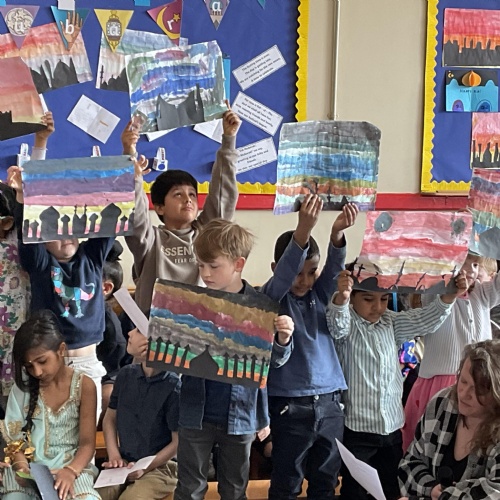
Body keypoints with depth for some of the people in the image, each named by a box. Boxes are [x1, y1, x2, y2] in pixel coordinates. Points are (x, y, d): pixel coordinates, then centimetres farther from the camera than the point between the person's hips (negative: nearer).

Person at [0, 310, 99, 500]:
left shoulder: (84, 386, -1)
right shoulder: (23, 386, 5)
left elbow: (87, 443, -3)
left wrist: (71, 471, -22)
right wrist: (21, 467, -17)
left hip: (72, 466, -2)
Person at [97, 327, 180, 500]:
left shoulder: (173, 388, -14)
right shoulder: (125, 375, 3)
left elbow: (178, 442, -10)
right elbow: (110, 418, 15)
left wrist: (145, 468, -16)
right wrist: (114, 455, 1)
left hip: (159, 468, -5)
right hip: (123, 464, 5)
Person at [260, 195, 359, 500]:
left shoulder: (320, 293, 7)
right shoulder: (272, 299, -5)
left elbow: (334, 268, -10)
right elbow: (284, 272, -24)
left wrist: (337, 234, -32)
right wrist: (304, 230, -41)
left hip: (330, 402, 4)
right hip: (291, 404, -4)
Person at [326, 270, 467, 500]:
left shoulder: (391, 323, 8)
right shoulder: (346, 322, -9)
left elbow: (424, 321, 1)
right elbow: (337, 326, -30)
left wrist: (449, 296, -15)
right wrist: (340, 298, -51)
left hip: (391, 427, 6)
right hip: (357, 428, -5)